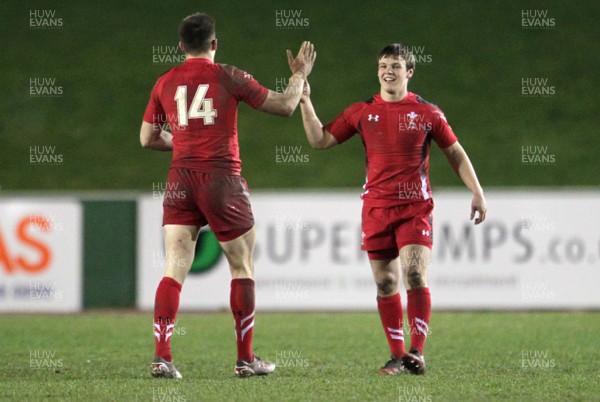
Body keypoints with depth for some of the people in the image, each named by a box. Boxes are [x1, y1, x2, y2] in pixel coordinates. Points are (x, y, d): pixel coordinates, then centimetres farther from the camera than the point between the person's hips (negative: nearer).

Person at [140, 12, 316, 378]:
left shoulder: (165, 83, 8)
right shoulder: (229, 77, -2)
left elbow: (147, 138, 16)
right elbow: (285, 105, 4)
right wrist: (300, 74, 21)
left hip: (181, 180, 3)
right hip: (222, 178, -3)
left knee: (174, 269, 0)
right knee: (242, 268, 9)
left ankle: (162, 356, -12)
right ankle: (246, 359, 10)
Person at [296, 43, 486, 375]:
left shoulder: (426, 113, 3)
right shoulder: (362, 112, 8)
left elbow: (455, 152, 11)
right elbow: (320, 140, 10)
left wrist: (477, 193, 6)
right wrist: (305, 101, 1)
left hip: (415, 207, -3)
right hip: (376, 207, 3)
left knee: (415, 274, -17)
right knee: (385, 283, 3)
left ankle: (417, 353, -15)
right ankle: (397, 356, 11)